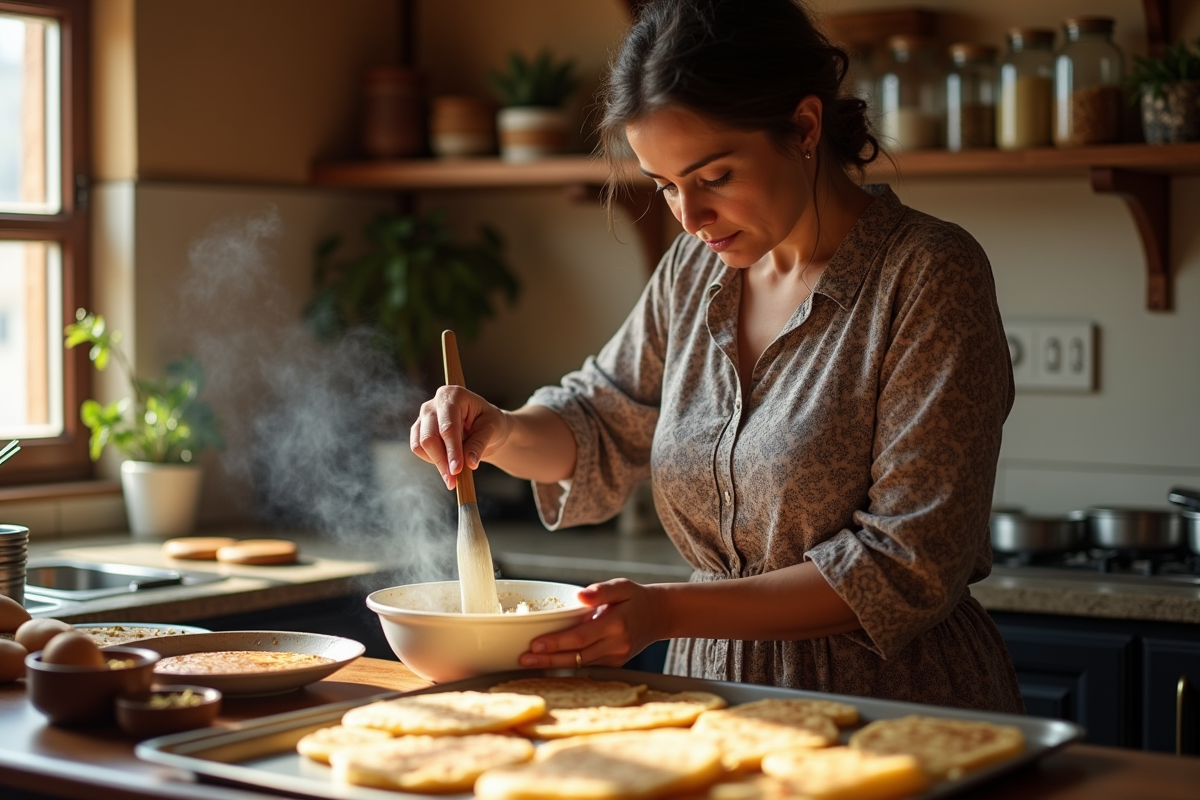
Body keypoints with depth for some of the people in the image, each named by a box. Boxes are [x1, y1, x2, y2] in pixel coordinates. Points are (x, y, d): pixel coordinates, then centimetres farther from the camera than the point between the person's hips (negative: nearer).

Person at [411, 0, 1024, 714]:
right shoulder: (696, 268, 8)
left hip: (898, 703, -7)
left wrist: (670, 610, -20)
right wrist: (499, 434, 0)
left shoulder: (929, 273, -12)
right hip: (717, 698, 7)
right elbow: (601, 423, 23)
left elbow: (907, 566, -16)